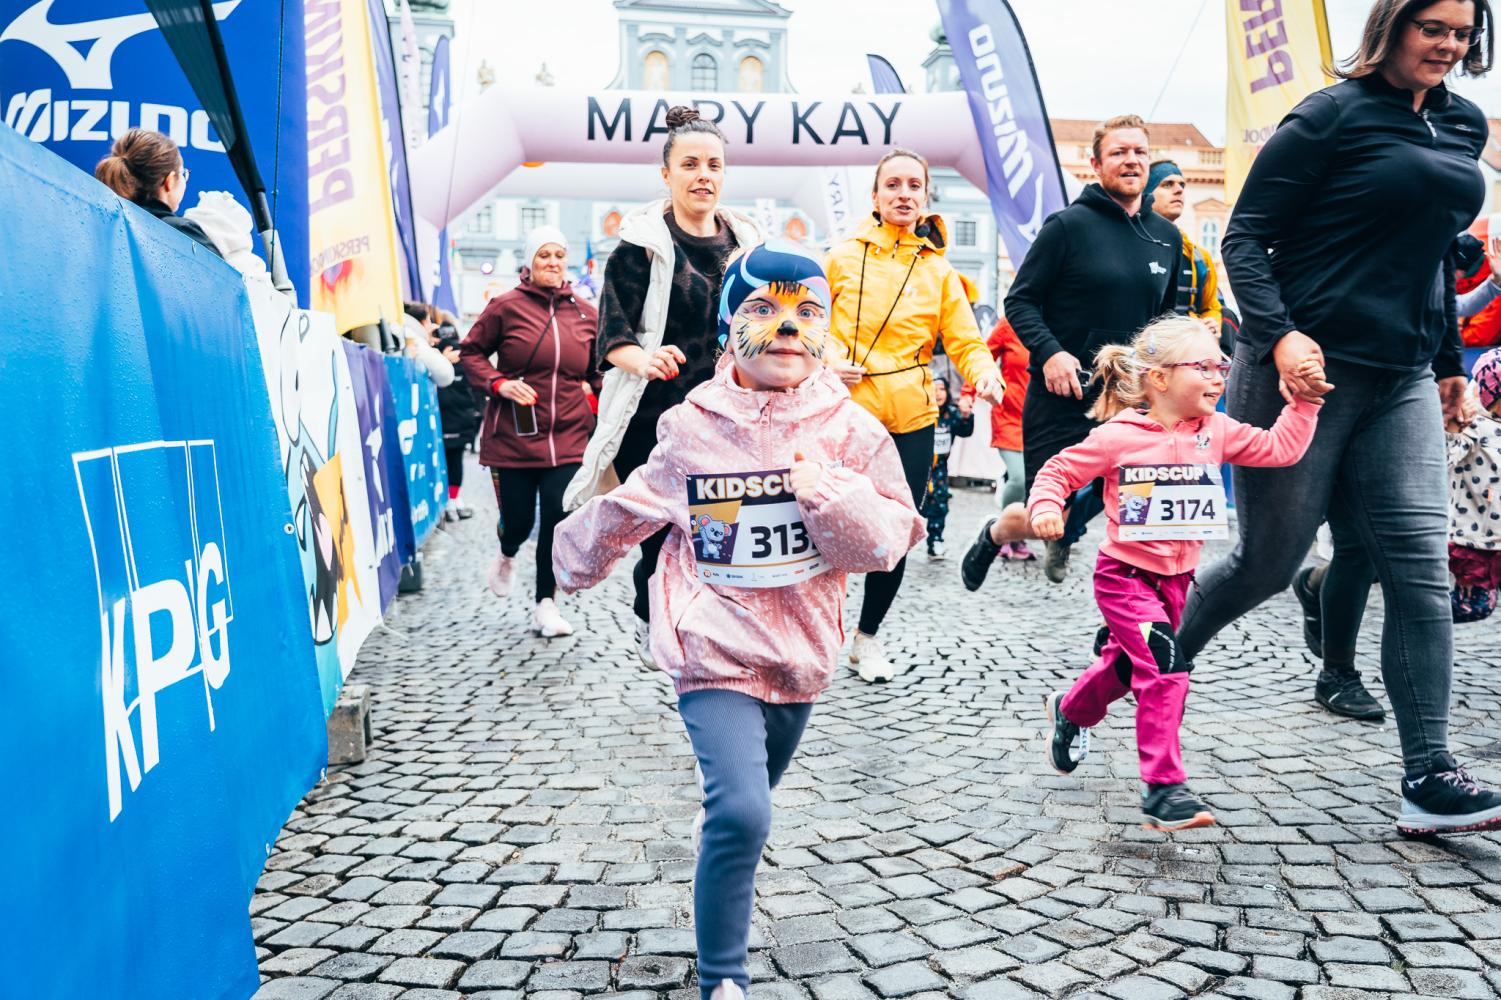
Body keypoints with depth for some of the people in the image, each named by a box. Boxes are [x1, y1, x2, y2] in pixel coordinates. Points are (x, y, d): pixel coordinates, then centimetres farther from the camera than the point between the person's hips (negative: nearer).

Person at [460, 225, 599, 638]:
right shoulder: (506, 307, -2)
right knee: (518, 519, 5)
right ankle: (507, 555, 44)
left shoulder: (585, 314, 8)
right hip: (512, 436, -2)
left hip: (566, 436, 2)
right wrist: (498, 384, -11)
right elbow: (470, 352, 5)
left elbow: (599, 368, 22)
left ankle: (546, 603, 10)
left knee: (559, 518, -6)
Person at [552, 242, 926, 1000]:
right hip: (716, 650, -3)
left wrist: (827, 491, -24)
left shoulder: (850, 430, -6)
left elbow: (887, 541, -9)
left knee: (747, 799, 25)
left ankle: (723, 853, 61)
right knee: (741, 811, -19)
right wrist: (574, 562, 19)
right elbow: (625, 510, 7)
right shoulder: (693, 428, -8)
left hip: (800, 653, 4)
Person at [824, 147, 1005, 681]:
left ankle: (867, 636, 27)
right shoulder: (843, 257, 3)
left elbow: (965, 341, 4)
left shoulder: (938, 270, 8)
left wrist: (985, 373, -17)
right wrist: (831, 361, -10)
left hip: (911, 420, 2)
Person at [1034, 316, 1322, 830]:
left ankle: (1069, 711, 52)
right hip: (1124, 574, -6)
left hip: (1178, 576, 6)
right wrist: (1046, 507, -25)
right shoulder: (1117, 436, -16)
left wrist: (1303, 401, -16)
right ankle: (1163, 789, -12)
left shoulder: (1216, 431, -2)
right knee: (1166, 666, -20)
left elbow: (1281, 447, -6)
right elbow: (1059, 470, -9)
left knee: (1126, 662, 22)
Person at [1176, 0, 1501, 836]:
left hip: (1402, 383, 6)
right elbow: (1245, 237, -9)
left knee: (1421, 566, -3)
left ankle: (1429, 776, 1)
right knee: (1270, 562, 2)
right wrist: (1278, 335, -23)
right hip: (1305, 370, -6)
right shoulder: (1332, 117, -5)